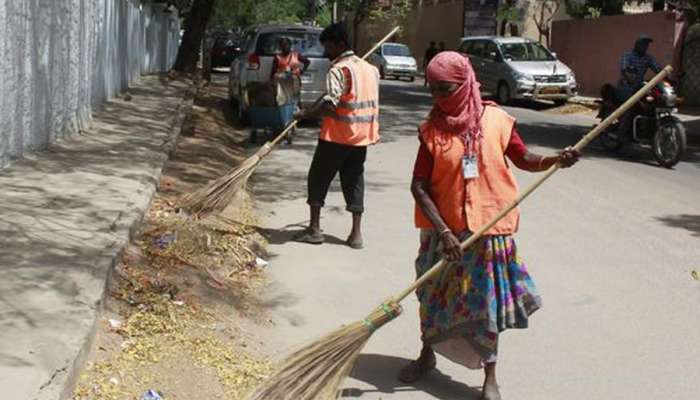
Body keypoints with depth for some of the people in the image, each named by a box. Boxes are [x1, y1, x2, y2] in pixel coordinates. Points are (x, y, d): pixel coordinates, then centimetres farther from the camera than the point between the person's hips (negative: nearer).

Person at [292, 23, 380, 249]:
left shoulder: (339, 70, -14)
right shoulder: (369, 68, 10)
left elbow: (329, 105, -23)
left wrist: (306, 114, -13)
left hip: (336, 136, -7)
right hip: (361, 137, 7)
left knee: (318, 179, 7)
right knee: (354, 181, 10)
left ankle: (314, 229, 10)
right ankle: (356, 233, 8)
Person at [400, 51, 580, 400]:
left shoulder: (496, 120, -6)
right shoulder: (432, 129, -6)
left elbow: (523, 159, 6)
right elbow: (419, 185, -8)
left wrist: (556, 160, -14)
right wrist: (442, 230, -17)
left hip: (488, 229, -1)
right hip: (444, 229, 1)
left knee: (487, 300, 7)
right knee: (434, 294, 16)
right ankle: (427, 355, 41)